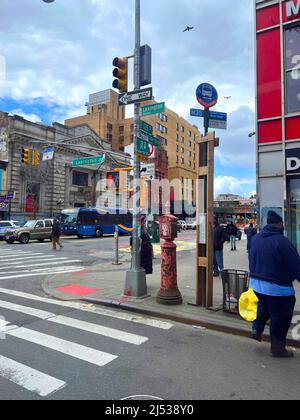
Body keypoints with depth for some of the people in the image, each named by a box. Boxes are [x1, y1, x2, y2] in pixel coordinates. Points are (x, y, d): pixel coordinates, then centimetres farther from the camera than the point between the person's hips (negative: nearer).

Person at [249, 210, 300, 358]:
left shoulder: (255, 239, 3)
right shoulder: (281, 241, -22)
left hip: (256, 283, 7)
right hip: (278, 287, -7)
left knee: (263, 307, 30)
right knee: (280, 317, 9)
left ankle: (257, 329, 27)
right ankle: (277, 347, 20)